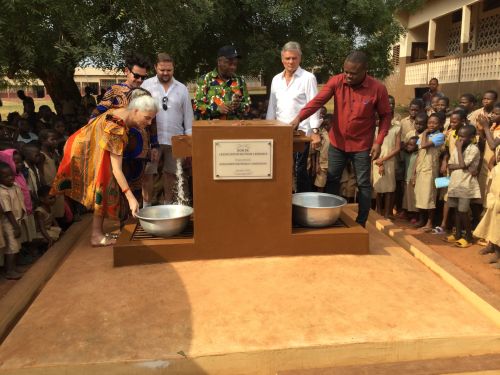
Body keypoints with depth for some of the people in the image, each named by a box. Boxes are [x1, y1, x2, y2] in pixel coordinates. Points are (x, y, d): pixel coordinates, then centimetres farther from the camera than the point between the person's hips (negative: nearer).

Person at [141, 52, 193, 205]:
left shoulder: (182, 88, 9)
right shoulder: (147, 85, 3)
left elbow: (188, 116, 9)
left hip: (175, 139, 2)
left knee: (170, 173, 11)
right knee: (148, 173, 0)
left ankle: (168, 204, 26)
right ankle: (146, 206, 12)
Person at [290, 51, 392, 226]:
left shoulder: (378, 88, -12)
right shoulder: (336, 81, -9)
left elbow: (385, 116, -3)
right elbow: (318, 100, -19)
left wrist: (378, 142, -11)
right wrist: (299, 118, -33)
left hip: (362, 146, -2)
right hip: (337, 143, 2)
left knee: (363, 184, 7)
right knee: (332, 181, 10)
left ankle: (361, 224, 21)